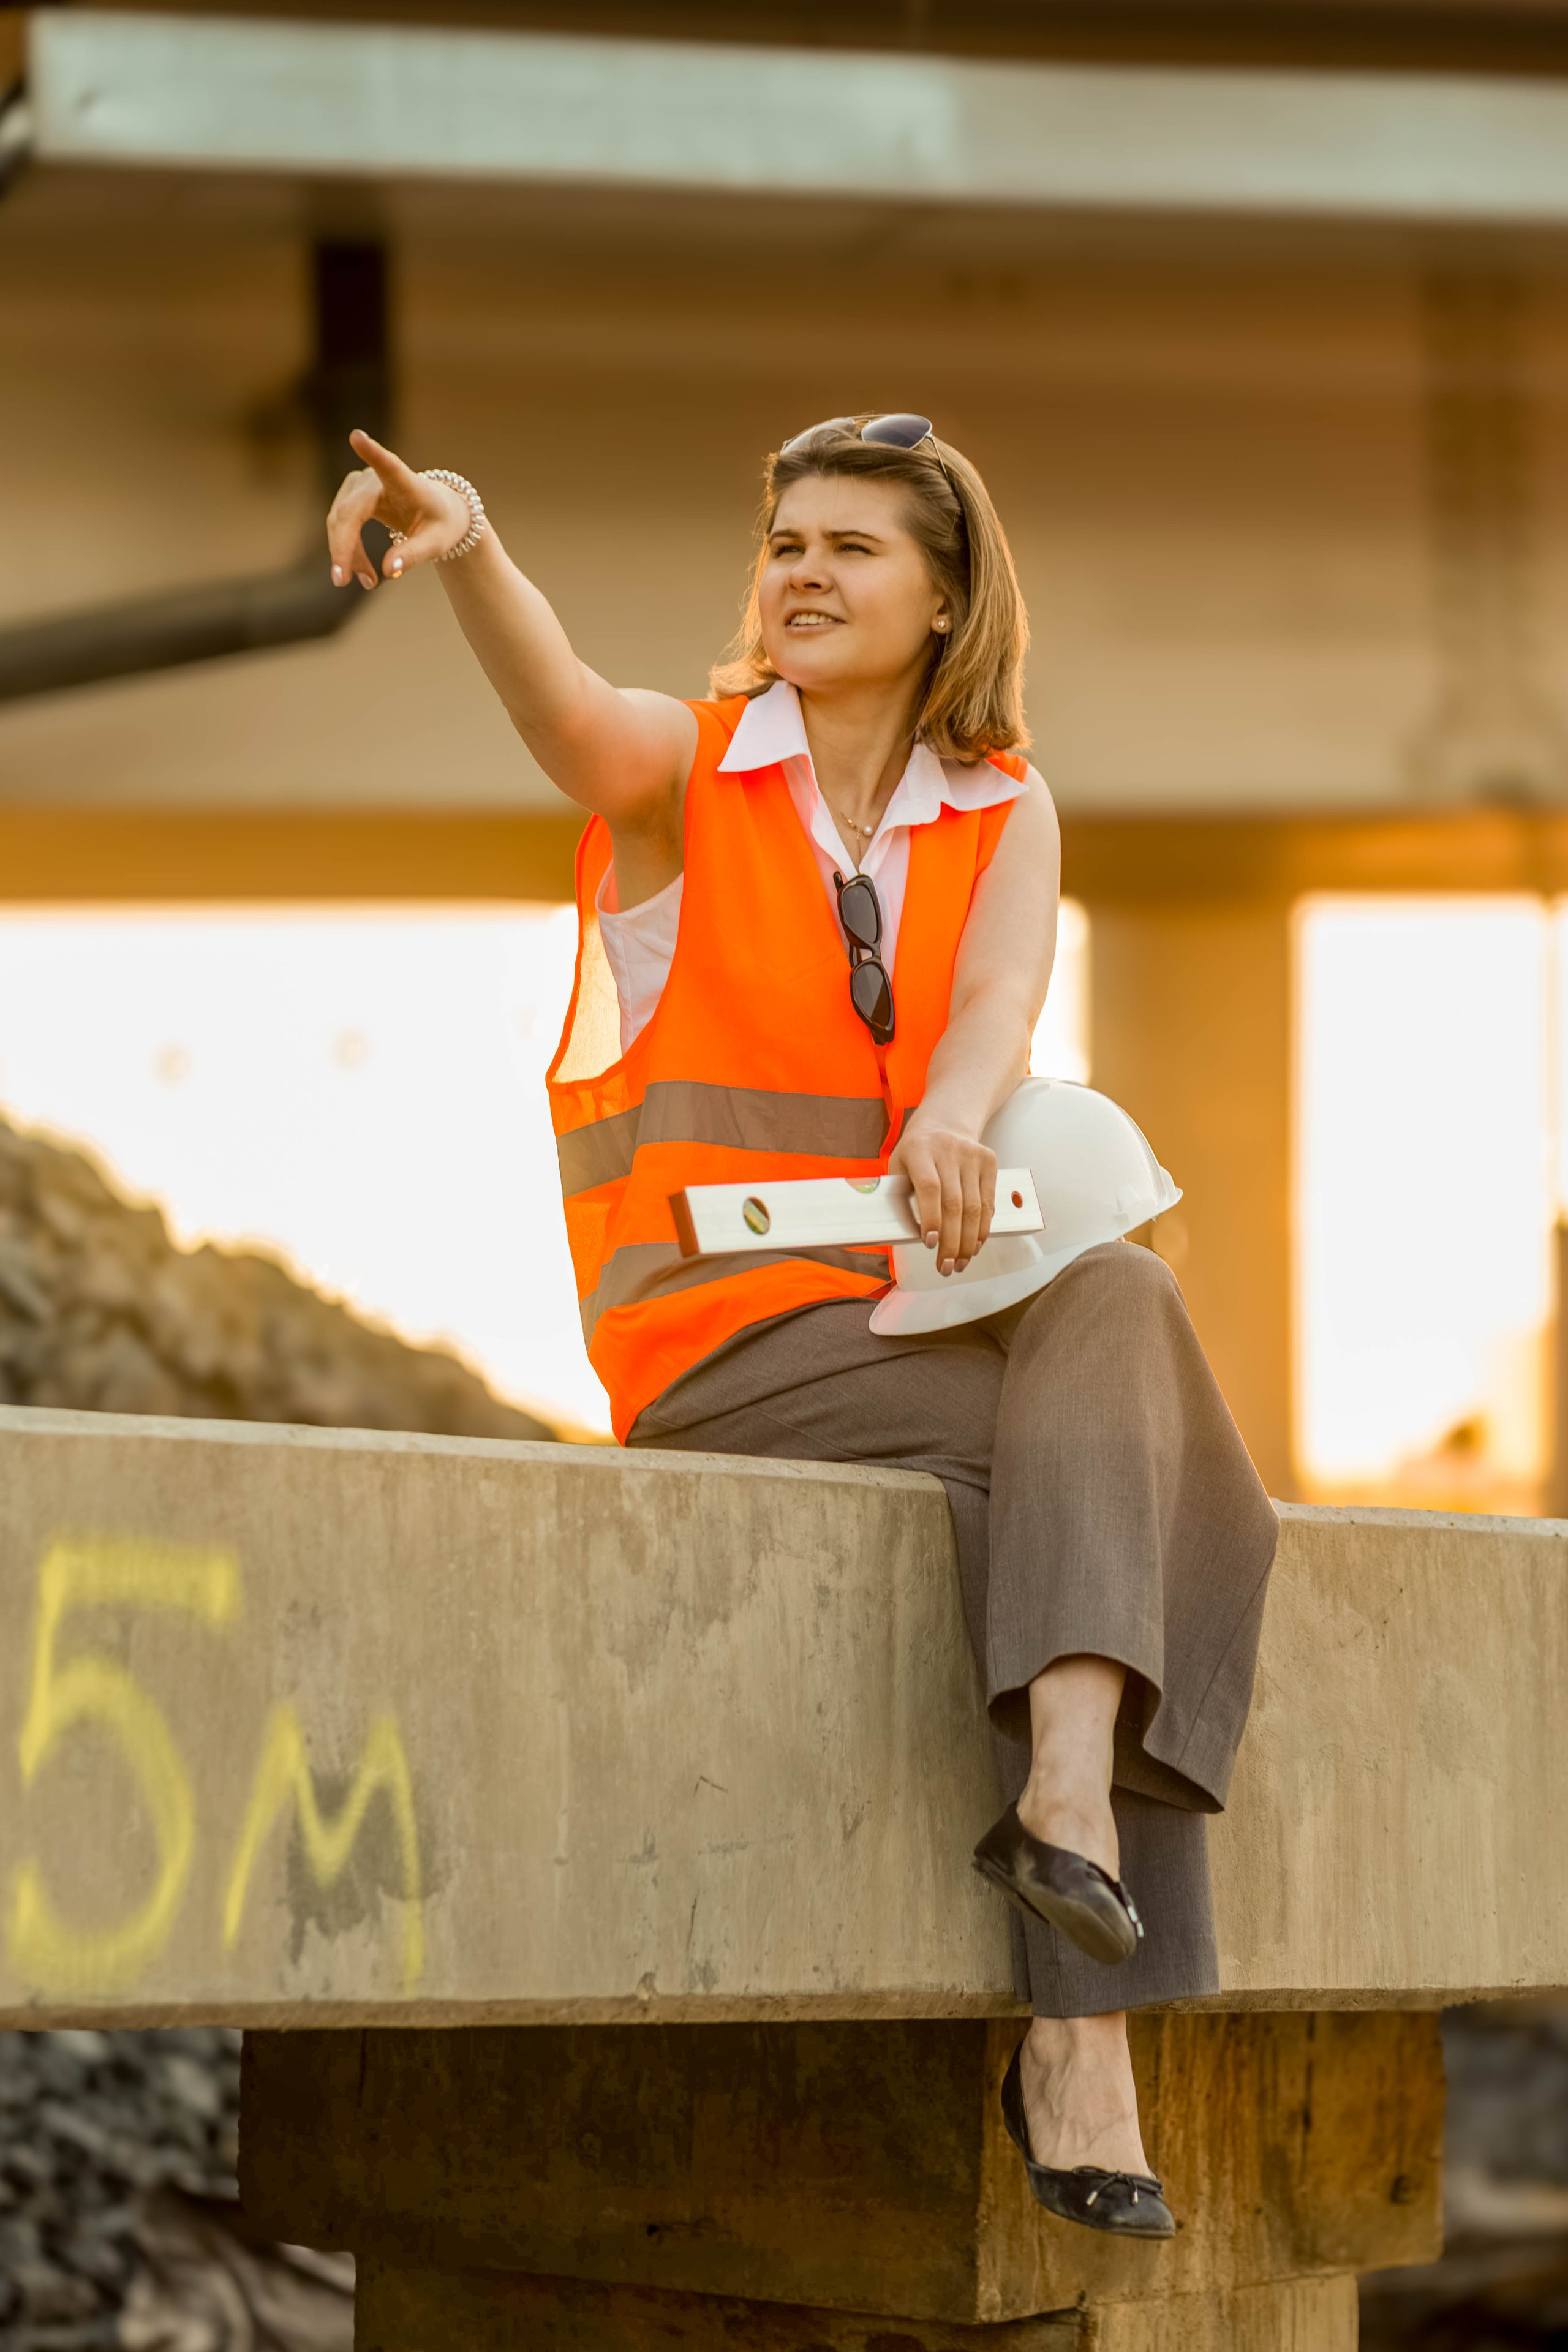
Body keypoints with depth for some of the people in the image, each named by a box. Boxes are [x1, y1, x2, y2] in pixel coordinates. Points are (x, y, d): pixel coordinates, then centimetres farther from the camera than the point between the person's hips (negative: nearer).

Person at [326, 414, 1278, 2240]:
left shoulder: (1003, 814, 10)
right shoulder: (679, 770, 0)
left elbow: (1000, 994, -12)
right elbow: (556, 700, -25)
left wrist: (954, 1117, -38)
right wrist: (464, 542, -49)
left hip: (915, 1315, 4)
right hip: (720, 1341, -4)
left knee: (1113, 1306, -29)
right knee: (1126, 1466, -25)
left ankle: (1068, 1788, -42)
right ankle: (1080, 2032, -28)